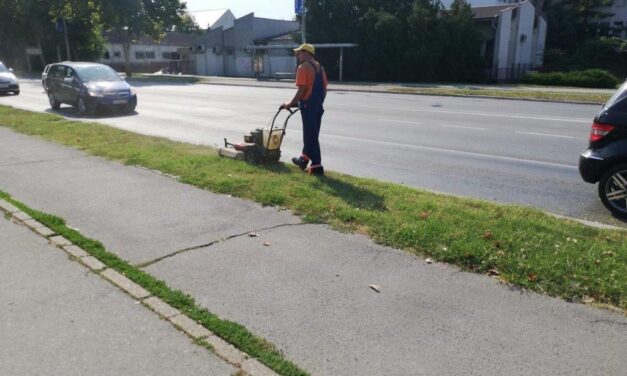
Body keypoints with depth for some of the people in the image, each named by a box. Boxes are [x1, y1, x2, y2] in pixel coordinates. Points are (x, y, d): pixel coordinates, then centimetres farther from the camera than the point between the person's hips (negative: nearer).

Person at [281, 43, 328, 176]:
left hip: (308, 106, -8)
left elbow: (302, 90, -18)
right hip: (318, 106, 8)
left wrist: (290, 104, -8)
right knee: (311, 134, 18)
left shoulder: (303, 67, -12)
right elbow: (324, 89, 14)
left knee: (310, 136, -3)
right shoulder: (320, 67, 13)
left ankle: (317, 166, -2)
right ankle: (304, 159, 33)